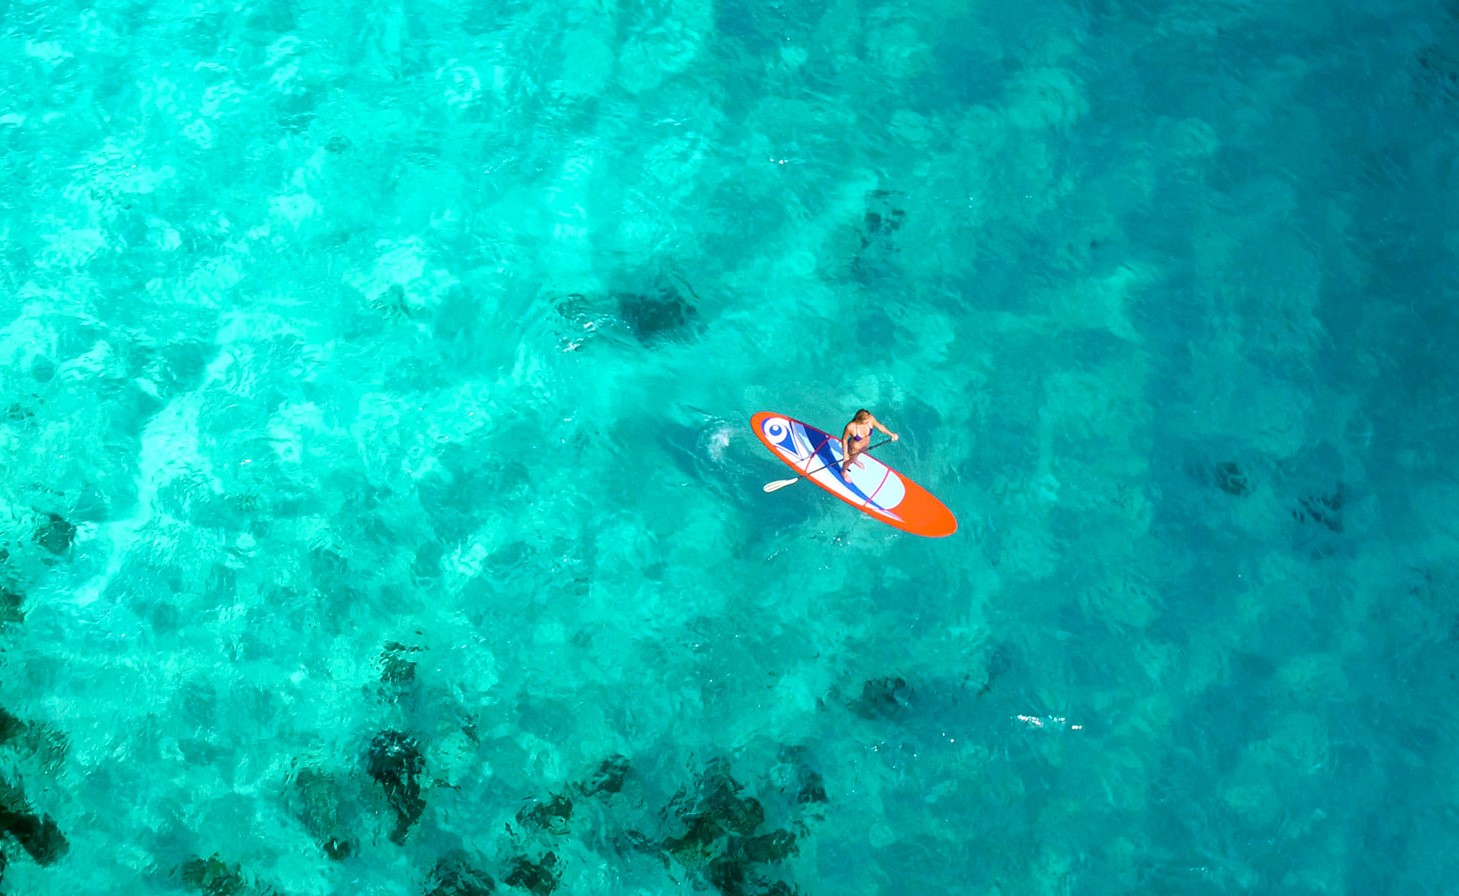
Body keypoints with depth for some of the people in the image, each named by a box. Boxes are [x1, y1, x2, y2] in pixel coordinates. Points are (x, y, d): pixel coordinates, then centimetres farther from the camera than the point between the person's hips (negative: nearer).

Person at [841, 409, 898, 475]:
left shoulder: (870, 419, -33)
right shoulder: (850, 427, -44)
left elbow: (880, 426, -11)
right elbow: (844, 440, -25)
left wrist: (891, 434, -1)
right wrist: (845, 454, -15)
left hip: (865, 445, 4)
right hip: (854, 448, -4)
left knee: (858, 454, 38)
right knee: (849, 461, 28)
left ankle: (855, 460, 74)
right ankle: (843, 472, 61)